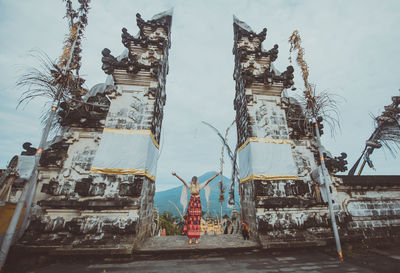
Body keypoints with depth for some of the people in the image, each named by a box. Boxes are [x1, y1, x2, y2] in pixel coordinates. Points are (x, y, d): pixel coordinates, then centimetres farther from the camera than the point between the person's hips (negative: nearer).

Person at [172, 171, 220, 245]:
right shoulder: (199, 186, -6)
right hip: (198, 205, -1)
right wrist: (215, 175, -3)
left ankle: (190, 239, 9)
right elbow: (208, 181, -7)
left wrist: (176, 175, -13)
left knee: (190, 221, 6)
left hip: (191, 204, 1)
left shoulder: (190, 186, -4)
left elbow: (182, 180, -11)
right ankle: (196, 239, 8)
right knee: (197, 221, 5)